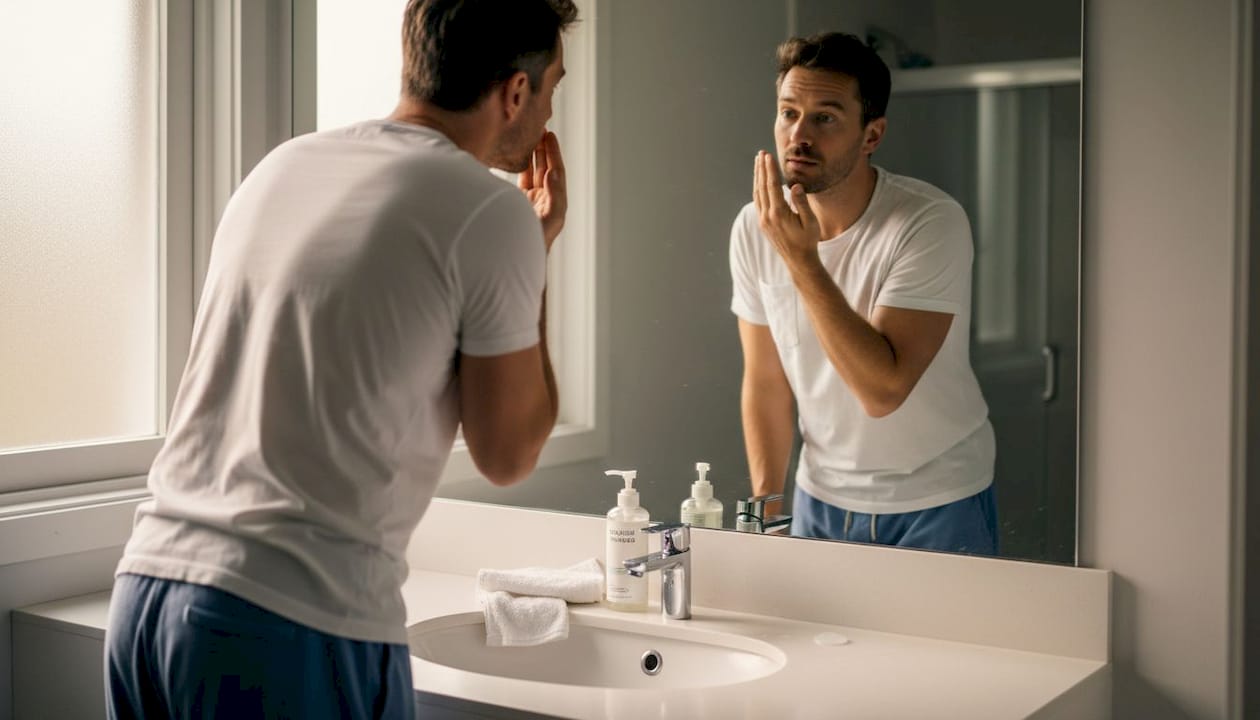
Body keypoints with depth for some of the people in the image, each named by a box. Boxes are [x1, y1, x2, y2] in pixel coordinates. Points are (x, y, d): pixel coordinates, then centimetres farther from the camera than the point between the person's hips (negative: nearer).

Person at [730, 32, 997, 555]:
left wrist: (801, 258, -33)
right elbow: (765, 382, 1)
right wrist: (766, 511, -2)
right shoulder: (754, 228, -8)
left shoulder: (932, 223, -23)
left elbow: (883, 391, -31)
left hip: (937, 505, -4)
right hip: (821, 497, 4)